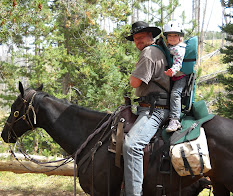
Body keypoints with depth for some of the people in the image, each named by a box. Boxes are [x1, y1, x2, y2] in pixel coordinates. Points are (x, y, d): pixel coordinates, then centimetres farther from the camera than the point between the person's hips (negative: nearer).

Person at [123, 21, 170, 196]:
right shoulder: (158, 52, 22)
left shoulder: (149, 52, -11)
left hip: (154, 109, -12)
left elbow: (135, 82, -17)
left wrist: (133, 76, 3)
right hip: (150, 108, 12)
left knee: (131, 144, -30)